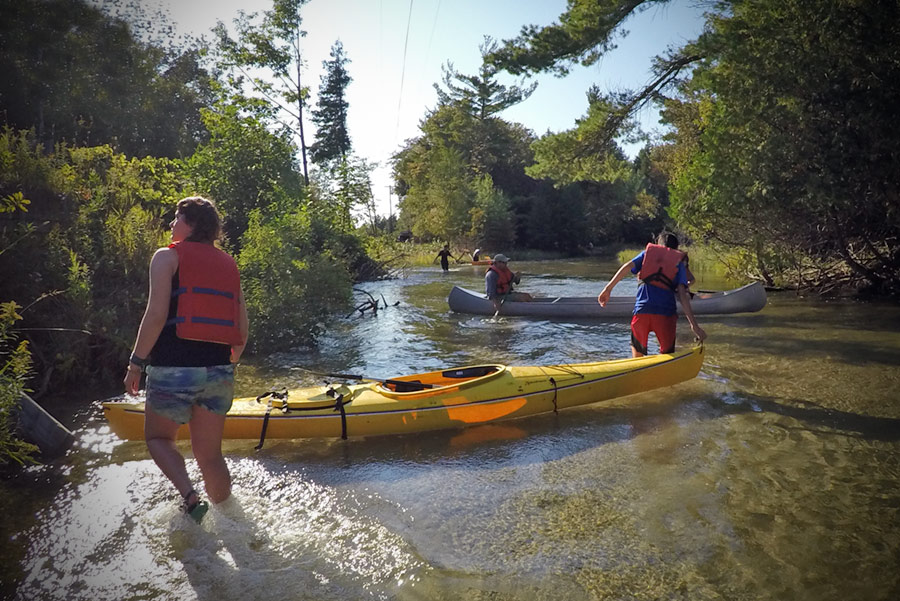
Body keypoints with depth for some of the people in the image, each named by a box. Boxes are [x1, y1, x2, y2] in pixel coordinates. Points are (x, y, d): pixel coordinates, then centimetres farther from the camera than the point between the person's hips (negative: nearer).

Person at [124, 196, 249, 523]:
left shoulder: (167, 257, -1)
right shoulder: (228, 264, 14)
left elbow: (156, 315, -12)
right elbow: (242, 328, 11)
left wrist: (136, 362, -4)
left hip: (174, 369, -5)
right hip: (219, 371, 5)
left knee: (158, 437, 17)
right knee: (209, 453, 14)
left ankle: (190, 496, -4)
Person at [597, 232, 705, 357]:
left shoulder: (648, 252, 21)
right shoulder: (679, 263, 17)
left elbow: (627, 266, 0)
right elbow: (682, 293, 1)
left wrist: (608, 288, -4)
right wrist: (694, 324, -5)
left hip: (642, 309, 1)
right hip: (666, 312, -1)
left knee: (637, 351, 22)